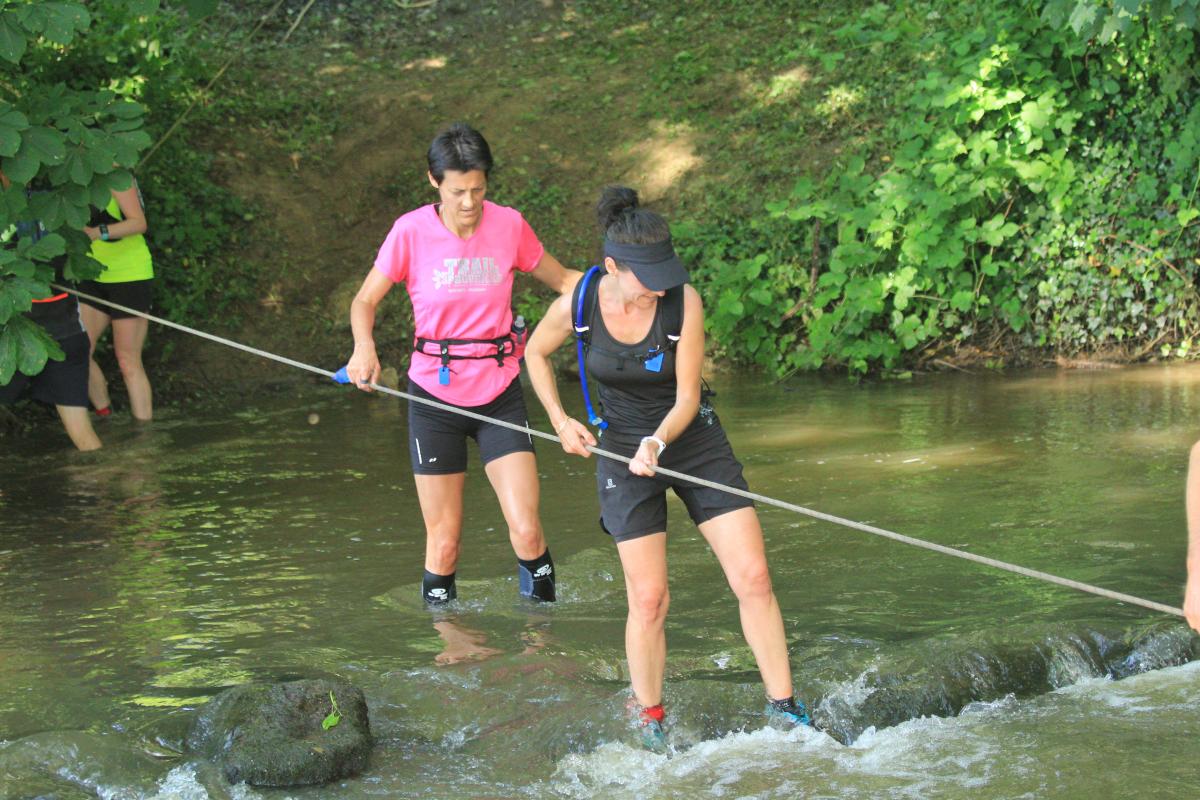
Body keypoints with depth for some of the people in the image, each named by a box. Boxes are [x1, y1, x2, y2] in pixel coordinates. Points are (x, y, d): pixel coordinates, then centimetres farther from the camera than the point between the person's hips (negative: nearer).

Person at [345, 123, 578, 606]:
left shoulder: (509, 225, -3)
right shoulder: (411, 232, -8)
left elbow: (563, 280, 11)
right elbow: (365, 300, 1)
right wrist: (364, 348, -20)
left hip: (498, 392, 1)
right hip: (435, 396, -1)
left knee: (526, 531, -9)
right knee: (444, 541, 2)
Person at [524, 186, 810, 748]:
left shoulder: (684, 301, -19)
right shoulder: (576, 305, -16)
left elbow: (687, 399, -14)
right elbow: (536, 353, 7)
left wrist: (657, 442, -31)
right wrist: (560, 421, -1)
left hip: (695, 442, 0)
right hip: (624, 451, 0)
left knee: (753, 579, -6)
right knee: (648, 598, -6)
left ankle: (783, 708, 6)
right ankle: (648, 722, 13)